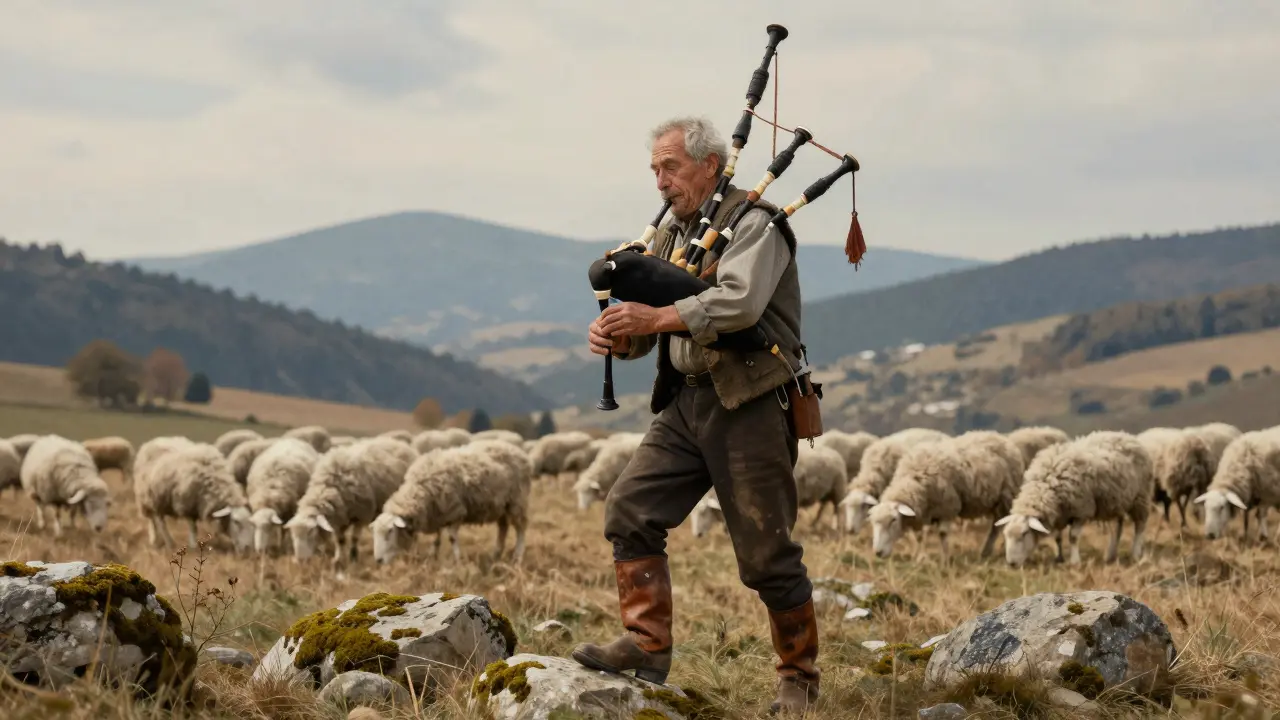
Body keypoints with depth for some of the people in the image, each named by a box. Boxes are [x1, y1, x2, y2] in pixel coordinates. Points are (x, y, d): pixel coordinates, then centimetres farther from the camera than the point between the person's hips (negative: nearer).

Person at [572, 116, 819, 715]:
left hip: (749, 403, -8)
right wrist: (619, 334, -7)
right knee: (630, 509, -6)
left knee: (766, 553, -3)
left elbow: (739, 302, -25)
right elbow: (652, 319, 16)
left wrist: (658, 317, -29)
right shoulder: (673, 233, 17)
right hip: (686, 401, 8)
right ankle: (647, 647, -4)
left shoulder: (754, 224, -8)